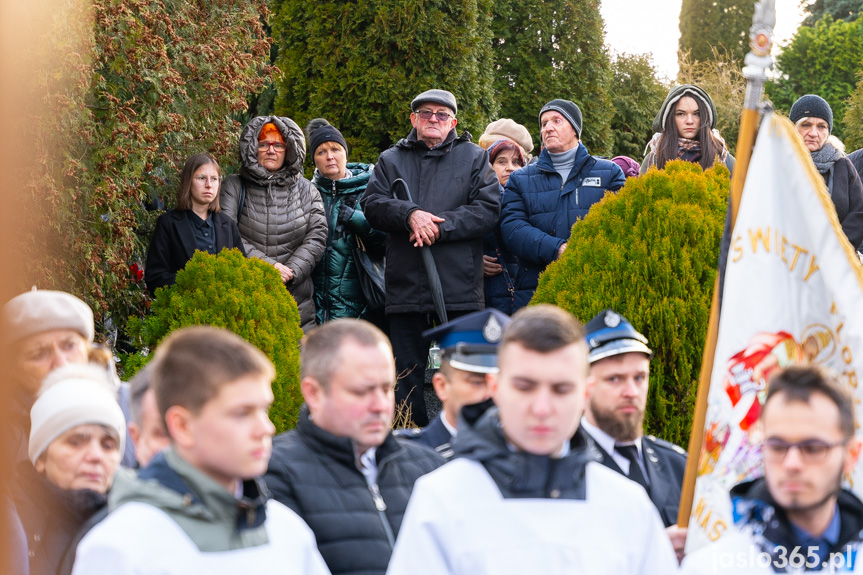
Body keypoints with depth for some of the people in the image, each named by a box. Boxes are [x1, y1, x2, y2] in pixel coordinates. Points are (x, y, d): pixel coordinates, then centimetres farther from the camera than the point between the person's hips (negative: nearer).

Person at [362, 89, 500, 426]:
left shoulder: (474, 158, 10)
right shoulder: (391, 160, 16)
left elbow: (488, 209, -2)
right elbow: (372, 204, 2)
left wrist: (441, 224, -13)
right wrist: (409, 215, -16)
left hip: (460, 292, -2)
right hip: (406, 289, 2)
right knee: (407, 377, 6)